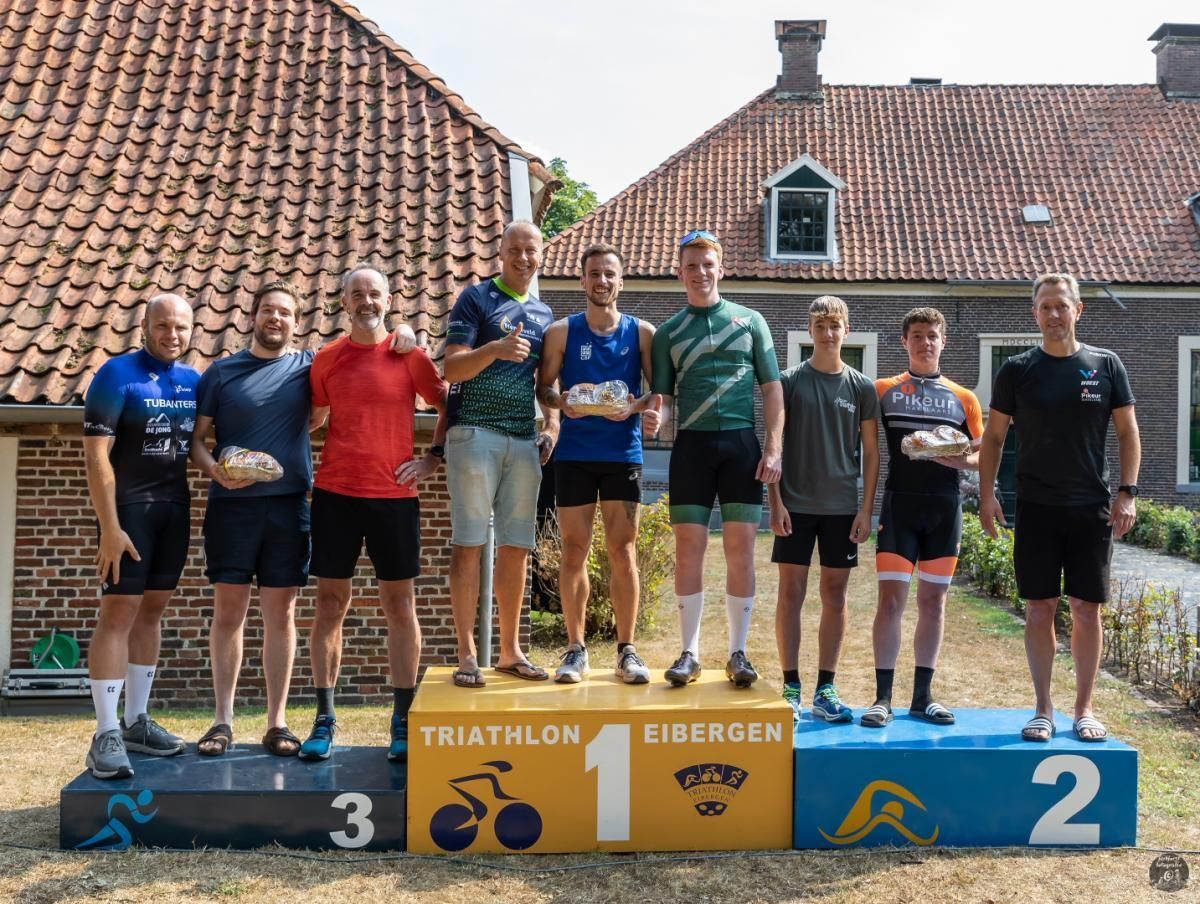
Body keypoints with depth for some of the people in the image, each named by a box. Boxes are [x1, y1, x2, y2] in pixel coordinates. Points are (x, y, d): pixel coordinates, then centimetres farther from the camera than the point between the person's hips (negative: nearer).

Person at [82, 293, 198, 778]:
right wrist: (109, 527, -20)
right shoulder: (117, 374, -9)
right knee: (118, 612, -8)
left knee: (152, 610, 10)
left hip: (175, 508, 6)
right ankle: (106, 734, -4)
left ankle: (136, 721, 19)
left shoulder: (195, 381, 7)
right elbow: (96, 454, -14)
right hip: (129, 508, -6)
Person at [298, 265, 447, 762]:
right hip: (335, 493, 1)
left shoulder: (410, 356, 1)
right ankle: (324, 719, 11)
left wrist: (433, 457, 2)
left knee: (399, 605, 4)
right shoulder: (326, 358, 6)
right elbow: (313, 417, 16)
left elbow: (448, 406, 10)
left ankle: (402, 720, 12)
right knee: (330, 603, 4)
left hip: (394, 495, -1)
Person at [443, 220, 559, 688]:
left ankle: (511, 650, 15)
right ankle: (467, 654, 0)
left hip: (525, 439, 5)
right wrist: (494, 349, -25)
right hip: (475, 433, -5)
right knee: (468, 543, -5)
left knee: (517, 546, 7)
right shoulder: (476, 298, 1)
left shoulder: (544, 314, 18)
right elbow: (451, 367, -8)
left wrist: (552, 426, 6)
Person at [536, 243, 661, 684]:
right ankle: (576, 649, 13)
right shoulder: (562, 331, 4)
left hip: (624, 453, 0)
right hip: (574, 454, 0)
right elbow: (543, 387, 4)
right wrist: (562, 403, -17)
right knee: (574, 551, 3)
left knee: (622, 552, 2)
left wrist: (636, 407, -16)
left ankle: (626, 649, 11)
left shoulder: (642, 332, 4)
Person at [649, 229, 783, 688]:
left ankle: (738, 653, 11)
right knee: (689, 550, -1)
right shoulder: (668, 332, 11)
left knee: (740, 551, 1)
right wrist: (657, 417, -16)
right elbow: (664, 398, 9)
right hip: (692, 445, 0)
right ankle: (689, 653, 8)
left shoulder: (750, 321, 9)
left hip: (741, 444, 0)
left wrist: (774, 448, -3)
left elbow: (772, 389, 7)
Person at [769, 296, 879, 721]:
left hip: (843, 508, 2)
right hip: (796, 505, -1)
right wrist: (775, 500, -7)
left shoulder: (861, 387, 4)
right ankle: (791, 687, 9)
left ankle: (826, 689, 15)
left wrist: (866, 508, 0)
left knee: (835, 596, 6)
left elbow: (871, 452, 6)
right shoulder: (789, 381, 0)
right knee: (791, 593, 0)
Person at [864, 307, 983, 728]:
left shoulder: (963, 398, 12)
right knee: (891, 598, -7)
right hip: (899, 505, -2)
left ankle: (922, 696, 15)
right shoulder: (884, 390, 8)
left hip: (945, 508, 2)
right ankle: (883, 697, 0)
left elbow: (983, 454, 12)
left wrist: (963, 461, -9)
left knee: (933, 601, 6)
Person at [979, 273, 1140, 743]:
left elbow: (1128, 431, 5)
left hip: (1092, 509, 0)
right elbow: (993, 437, 5)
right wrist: (987, 494, -4)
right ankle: (1043, 709, 13)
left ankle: (1084, 709, 16)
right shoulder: (1018, 370, 2)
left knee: (1087, 609, 4)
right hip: (1036, 507, 0)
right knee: (1039, 608, 3)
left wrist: (1127, 492, -4)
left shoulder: (1106, 365, 3)